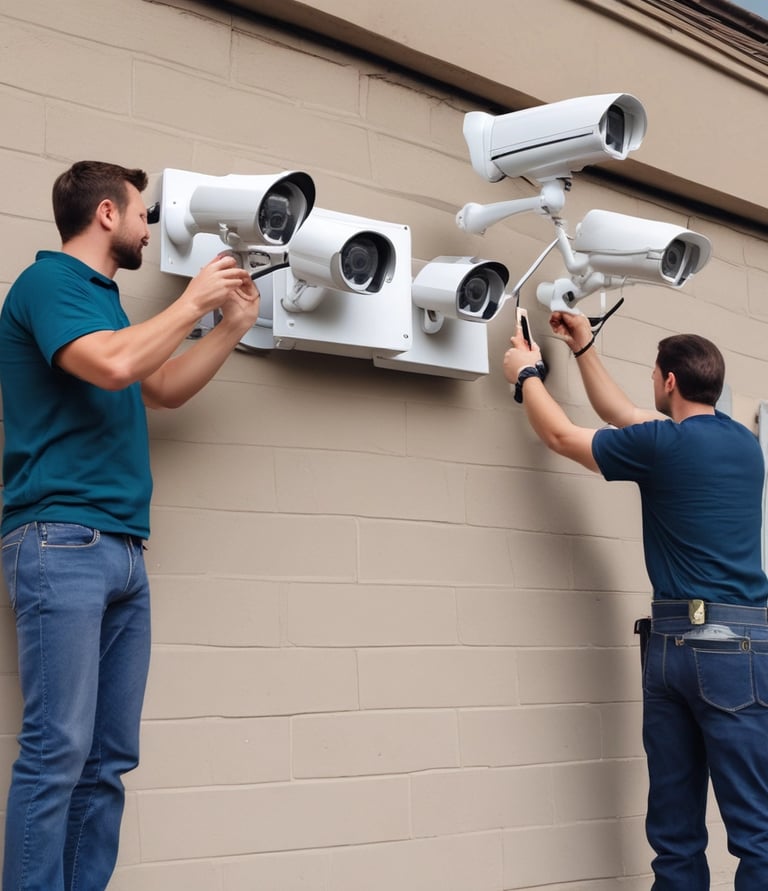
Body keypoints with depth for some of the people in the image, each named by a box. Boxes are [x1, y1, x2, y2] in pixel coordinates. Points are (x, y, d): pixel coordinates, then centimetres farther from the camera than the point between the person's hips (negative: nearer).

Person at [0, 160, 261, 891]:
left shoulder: (102, 297, 22)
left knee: (108, 761, 4)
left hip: (124, 549, 9)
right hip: (62, 540, -8)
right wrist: (193, 300, -7)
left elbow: (164, 388, 31)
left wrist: (233, 325, 24)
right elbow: (112, 364, -19)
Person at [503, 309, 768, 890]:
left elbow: (561, 435, 14)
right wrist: (584, 349, 36)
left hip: (672, 642, -3)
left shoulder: (662, 444, -2)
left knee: (676, 831, 3)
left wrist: (527, 373, 30)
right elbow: (623, 416, 27)